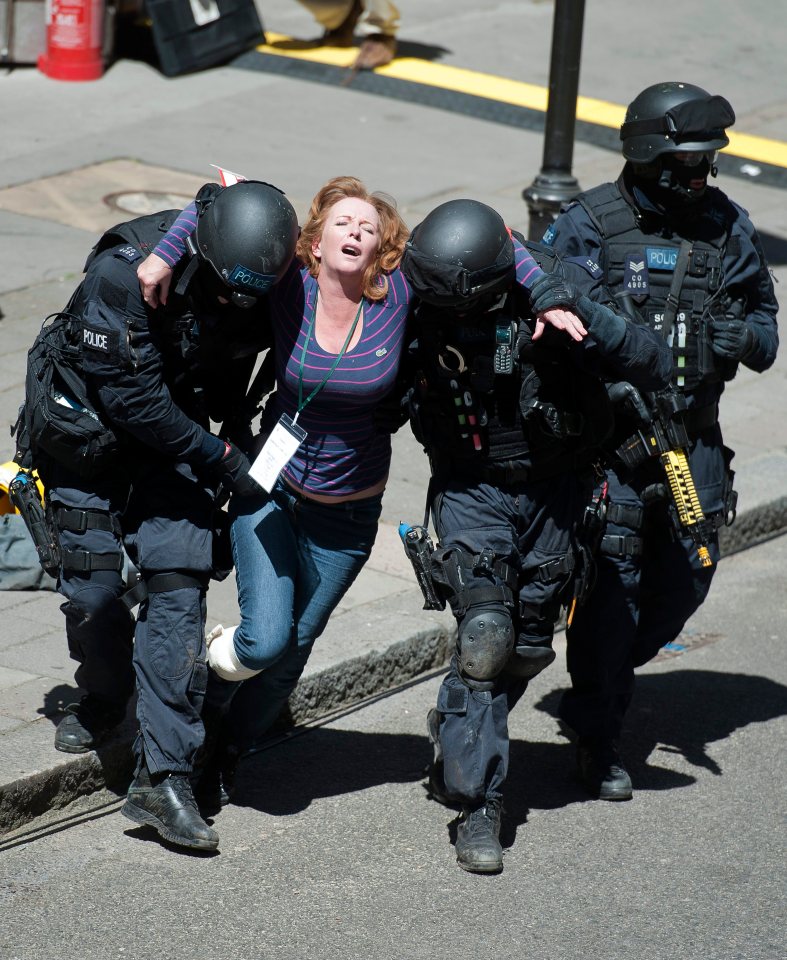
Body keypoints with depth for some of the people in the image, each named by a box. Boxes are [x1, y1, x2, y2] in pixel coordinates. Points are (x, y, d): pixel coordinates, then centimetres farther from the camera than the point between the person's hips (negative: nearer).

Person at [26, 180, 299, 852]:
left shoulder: (265, 293, -17)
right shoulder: (124, 271, -30)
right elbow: (128, 394, -26)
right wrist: (219, 458, -24)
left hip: (177, 427, 3)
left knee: (178, 586, -11)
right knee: (93, 589, -6)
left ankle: (163, 775, -11)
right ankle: (103, 702, 28)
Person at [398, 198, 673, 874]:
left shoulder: (557, 290, -23)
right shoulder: (420, 311, -17)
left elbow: (657, 368, -25)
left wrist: (575, 315, -37)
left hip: (556, 488, 1)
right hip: (471, 489, -1)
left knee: (526, 646, 11)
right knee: (484, 634, -16)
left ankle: (458, 737, 39)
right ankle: (479, 802, -11)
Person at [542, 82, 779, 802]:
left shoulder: (726, 225, 5)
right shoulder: (591, 225, -7)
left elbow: (766, 331, 12)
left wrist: (745, 336, -12)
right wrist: (622, 390, -22)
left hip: (691, 435, 4)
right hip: (610, 436, -4)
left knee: (687, 575, 4)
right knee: (613, 575, -8)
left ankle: (610, 674, 32)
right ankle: (597, 738, 4)